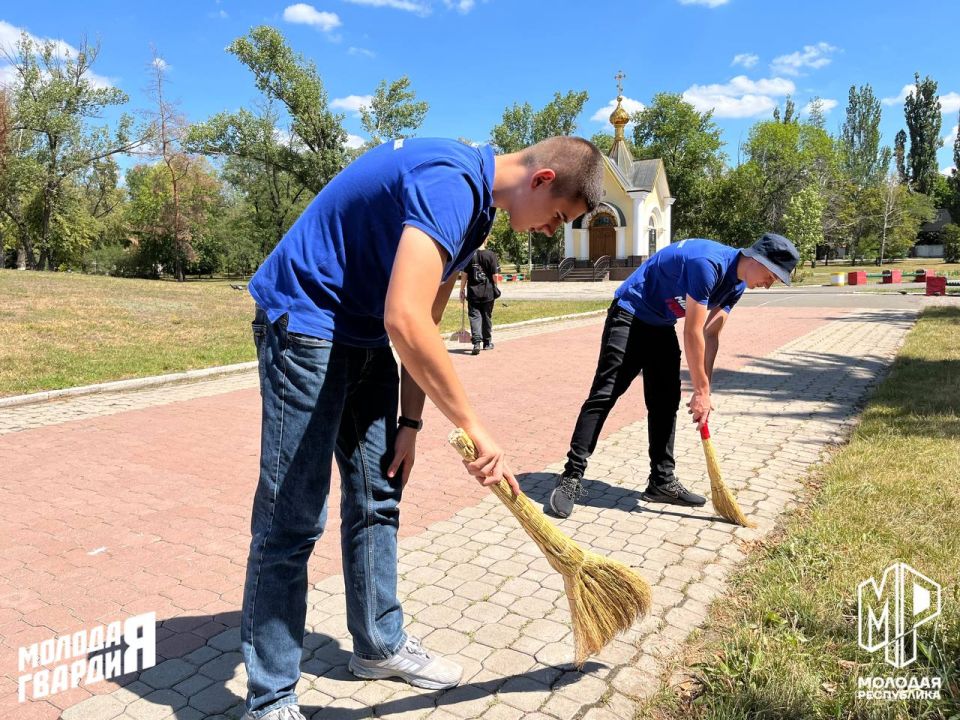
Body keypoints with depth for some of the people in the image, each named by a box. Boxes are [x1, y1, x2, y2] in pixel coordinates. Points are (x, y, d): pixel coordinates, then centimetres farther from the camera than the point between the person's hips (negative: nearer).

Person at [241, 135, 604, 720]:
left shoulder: (477, 206, 8)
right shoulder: (450, 183, -24)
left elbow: (424, 324, 10)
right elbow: (404, 321, -36)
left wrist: (409, 422, 6)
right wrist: (474, 426, -29)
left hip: (365, 338, 10)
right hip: (304, 322, -10)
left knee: (378, 496, 13)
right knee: (293, 518, -6)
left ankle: (380, 644, 30)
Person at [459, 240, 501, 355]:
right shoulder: (491, 255, -5)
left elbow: (464, 274, -4)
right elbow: (494, 275, -6)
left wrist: (462, 290, 5)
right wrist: (495, 288, 12)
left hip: (473, 291, -1)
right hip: (488, 292, 1)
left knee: (474, 316, 0)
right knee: (487, 316, 13)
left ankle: (476, 342, -18)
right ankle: (487, 343, 25)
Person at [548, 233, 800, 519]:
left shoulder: (736, 284, 0)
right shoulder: (708, 263, -29)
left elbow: (711, 335, 1)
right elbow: (693, 333, -27)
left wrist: (703, 390, -6)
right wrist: (702, 390, -20)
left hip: (662, 326, 9)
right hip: (630, 315, -9)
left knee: (666, 403, 7)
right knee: (604, 394, -14)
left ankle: (662, 481, 16)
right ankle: (572, 477, -11)